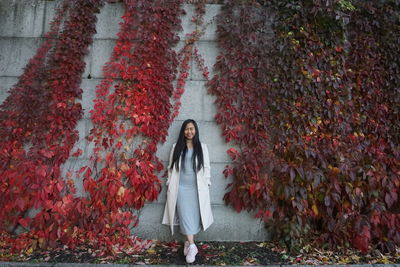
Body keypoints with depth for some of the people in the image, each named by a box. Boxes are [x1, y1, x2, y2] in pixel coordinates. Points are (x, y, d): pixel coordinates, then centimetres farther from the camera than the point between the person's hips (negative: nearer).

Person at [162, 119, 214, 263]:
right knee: (185, 215, -3)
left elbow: (206, 167, 5)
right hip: (181, 187, 0)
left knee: (194, 214, 3)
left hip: (197, 187, 0)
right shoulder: (176, 147, 6)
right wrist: (170, 184, 6)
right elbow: (171, 167, 8)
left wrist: (206, 184, 1)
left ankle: (188, 242, 20)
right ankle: (192, 246, 2)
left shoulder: (202, 147, 5)